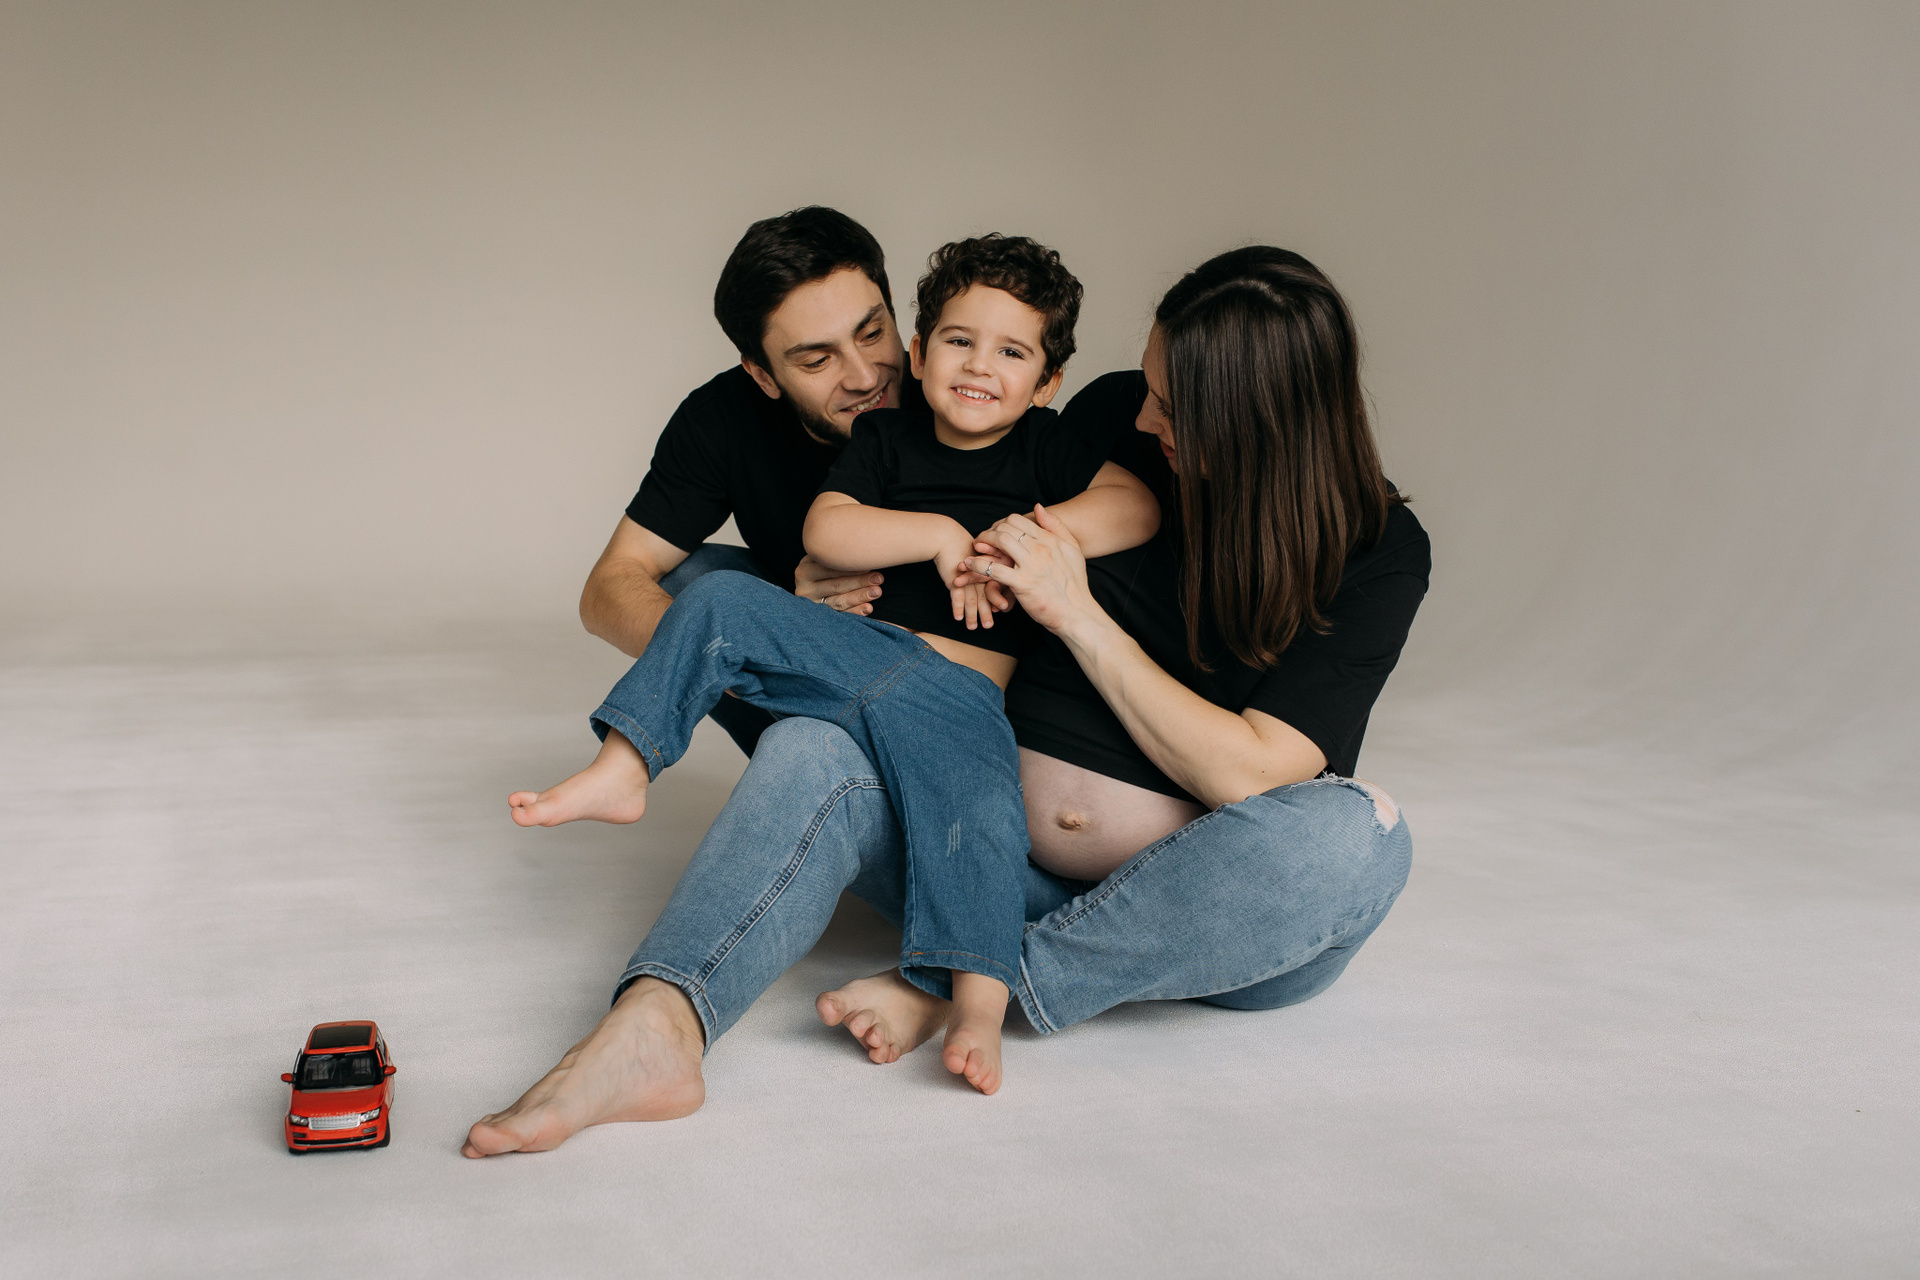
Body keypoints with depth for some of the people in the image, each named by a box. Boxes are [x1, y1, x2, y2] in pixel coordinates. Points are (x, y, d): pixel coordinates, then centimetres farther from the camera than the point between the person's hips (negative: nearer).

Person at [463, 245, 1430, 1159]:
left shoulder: (1378, 552, -9)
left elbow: (1249, 774, -18)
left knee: (1355, 836, -35)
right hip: (1013, 847, 3)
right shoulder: (1119, 421, 0)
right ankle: (651, 1030, -44)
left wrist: (1080, 617, -16)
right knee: (809, 753, -19)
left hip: (1197, 909, -2)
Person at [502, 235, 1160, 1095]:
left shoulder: (1045, 448, 12)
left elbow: (1139, 509, -3)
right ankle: (619, 772, -6)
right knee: (718, 600, -9)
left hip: (960, 691, -3)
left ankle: (978, 1005, -37)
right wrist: (942, 536, -8)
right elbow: (825, 533, 0)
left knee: (983, 812, -32)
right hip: (857, 646, 3)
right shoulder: (885, 437, 16)